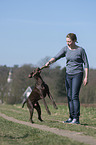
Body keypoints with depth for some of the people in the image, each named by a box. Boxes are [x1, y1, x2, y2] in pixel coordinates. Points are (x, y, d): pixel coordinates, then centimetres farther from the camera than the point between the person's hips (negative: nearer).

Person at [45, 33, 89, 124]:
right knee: (69, 97, 4)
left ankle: (76, 118, -10)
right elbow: (56, 57, -6)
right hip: (68, 75, 5)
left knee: (74, 96, -12)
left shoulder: (80, 50, -6)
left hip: (77, 74, -5)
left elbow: (86, 64, -3)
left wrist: (86, 77, -9)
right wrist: (49, 62, -26)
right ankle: (71, 117, 9)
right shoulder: (65, 49, 4)